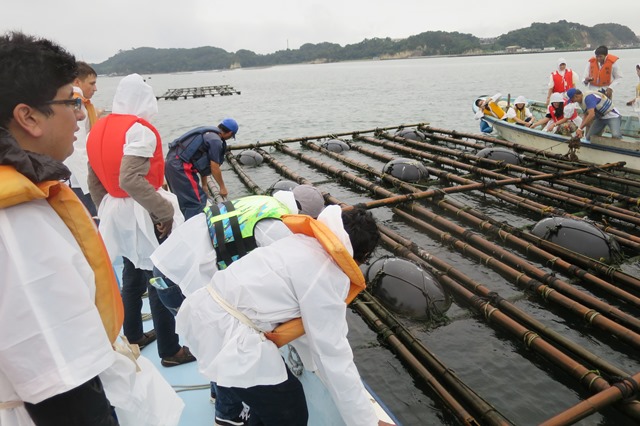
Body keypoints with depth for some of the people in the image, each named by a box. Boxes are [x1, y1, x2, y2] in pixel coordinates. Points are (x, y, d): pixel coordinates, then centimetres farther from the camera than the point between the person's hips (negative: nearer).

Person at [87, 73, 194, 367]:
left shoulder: (99, 129, 8)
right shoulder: (140, 131, -17)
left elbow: (94, 180, 13)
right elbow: (130, 179, -30)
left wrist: (106, 209, 23)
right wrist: (165, 210, -23)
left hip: (116, 213, 8)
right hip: (143, 216, -8)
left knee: (132, 276, 21)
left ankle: (133, 336, 36)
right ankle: (170, 350, 13)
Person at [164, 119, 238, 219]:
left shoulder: (207, 133, 17)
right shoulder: (216, 141, -12)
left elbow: (204, 163, 22)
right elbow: (214, 168, -9)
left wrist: (204, 185, 28)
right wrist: (222, 187, 4)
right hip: (180, 167, -10)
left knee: (183, 198, 22)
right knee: (198, 201, -4)